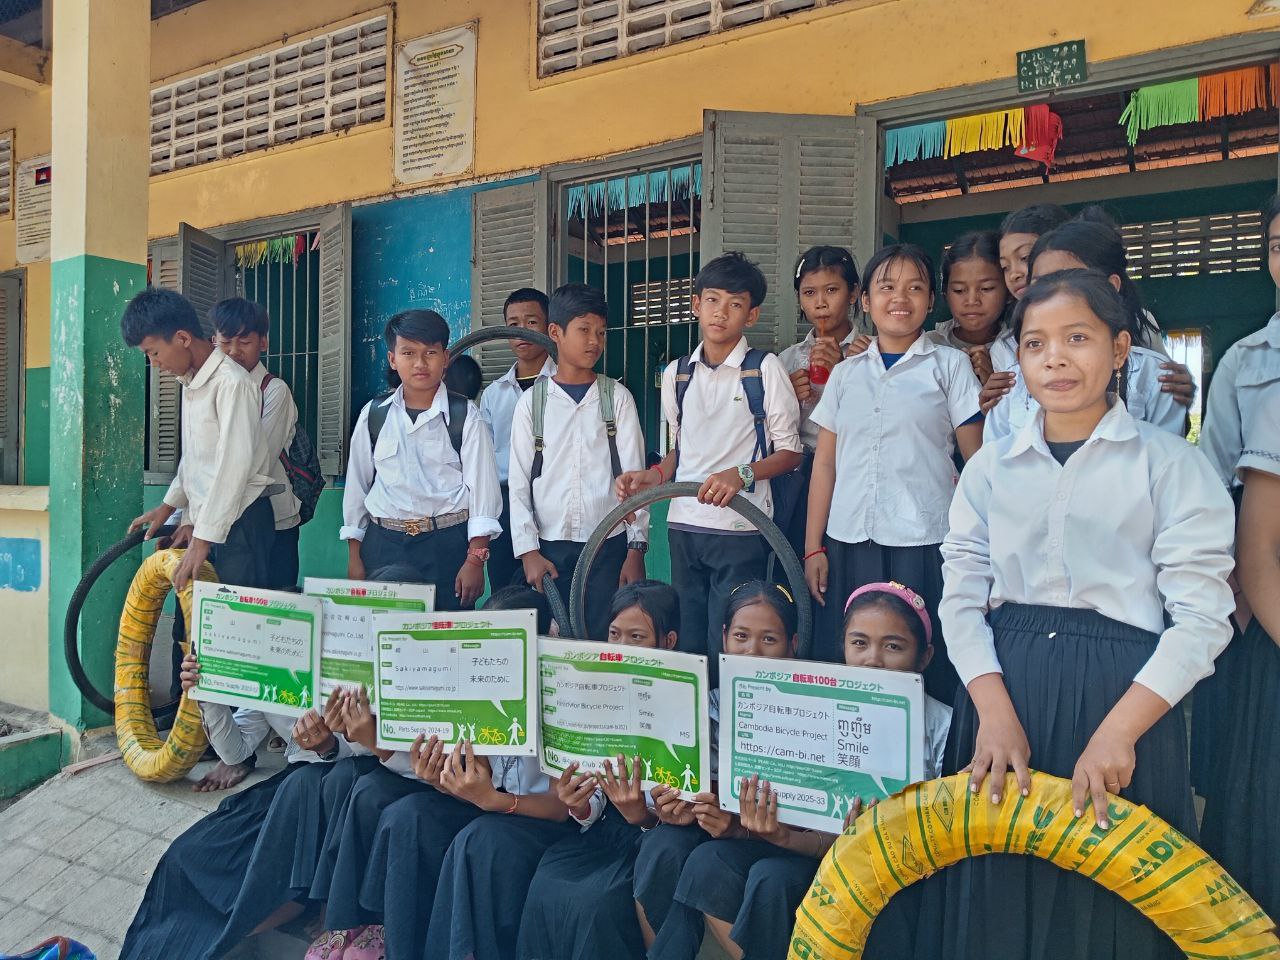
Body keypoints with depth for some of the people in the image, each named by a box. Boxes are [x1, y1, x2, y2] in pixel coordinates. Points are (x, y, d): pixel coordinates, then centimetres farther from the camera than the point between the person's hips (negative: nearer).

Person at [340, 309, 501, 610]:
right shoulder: (374, 414, 7)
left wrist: (475, 560, -10)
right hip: (383, 544, 2)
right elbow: (356, 484, 12)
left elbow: (482, 487, -4)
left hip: (447, 544, -2)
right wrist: (354, 557, 10)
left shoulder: (465, 416, -2)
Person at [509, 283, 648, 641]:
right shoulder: (532, 401, 4)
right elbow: (519, 483, 3)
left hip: (608, 545, -1)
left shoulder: (617, 397, 2)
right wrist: (528, 551, -4)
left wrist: (636, 548, -3)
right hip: (550, 547, 1)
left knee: (605, 640, 0)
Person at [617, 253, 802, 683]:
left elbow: (790, 451, -1)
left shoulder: (764, 368, -3)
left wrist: (742, 474, -18)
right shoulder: (676, 373, 11)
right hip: (683, 525, 5)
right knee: (686, 645, 11)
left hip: (740, 529, -4)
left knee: (728, 649, -4)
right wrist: (650, 476, 3)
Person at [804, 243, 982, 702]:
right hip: (849, 544, 3)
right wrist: (813, 548, 7)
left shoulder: (949, 365, 5)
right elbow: (825, 463, 11)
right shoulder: (846, 373, 13)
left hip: (923, 544, -3)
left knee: (923, 673, -1)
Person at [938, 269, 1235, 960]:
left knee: (1112, 899, 8)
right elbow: (962, 598, 1)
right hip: (1003, 690, 3)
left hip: (1124, 693, -2)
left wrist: (1118, 731, -16)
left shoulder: (1171, 465, -1)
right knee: (1003, 897, 10)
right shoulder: (990, 467, 7)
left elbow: (1201, 617, -7)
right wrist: (995, 711, -13)